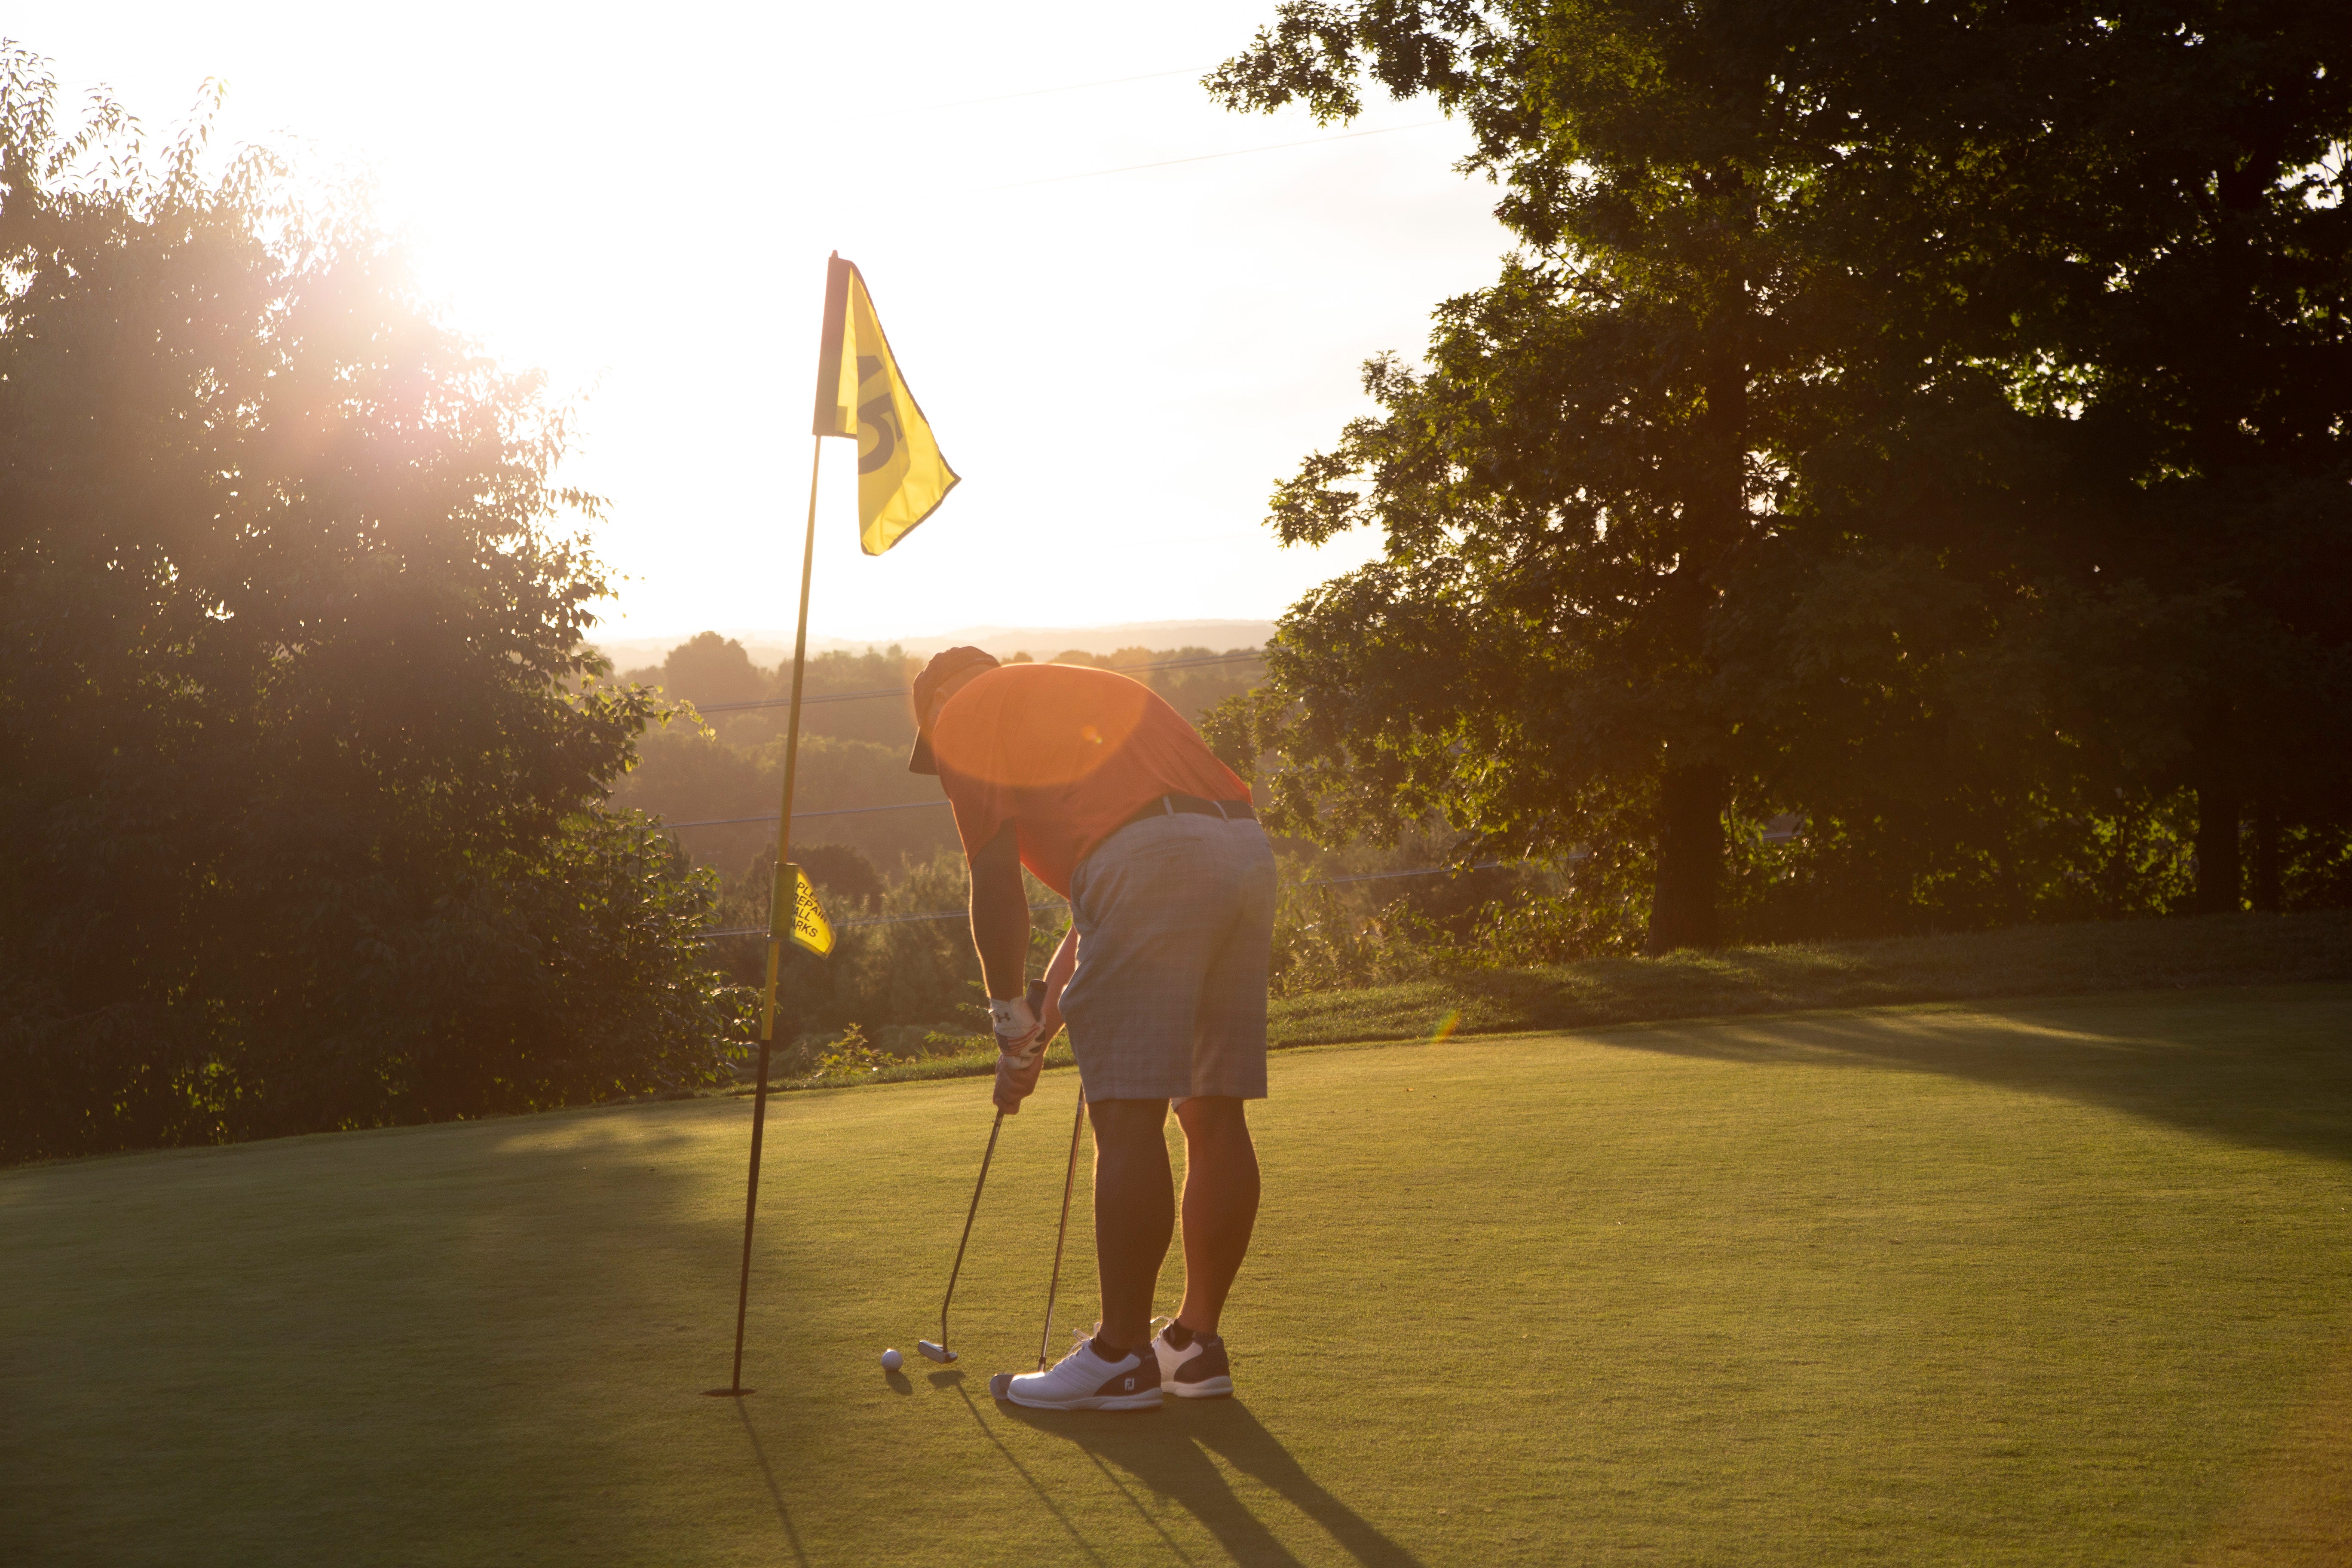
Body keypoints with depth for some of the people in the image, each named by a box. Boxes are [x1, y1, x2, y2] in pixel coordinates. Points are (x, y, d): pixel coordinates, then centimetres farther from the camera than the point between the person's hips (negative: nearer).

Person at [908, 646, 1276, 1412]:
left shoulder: (963, 717, 14)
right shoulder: (1094, 694, 36)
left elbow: (996, 882, 3)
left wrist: (1013, 1025, 10)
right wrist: (1053, 1008, 36)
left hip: (1153, 861, -8)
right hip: (1248, 851, 8)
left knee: (1129, 1118, -5)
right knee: (1213, 1114, 11)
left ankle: (1123, 1356, -1)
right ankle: (1197, 1341, 18)